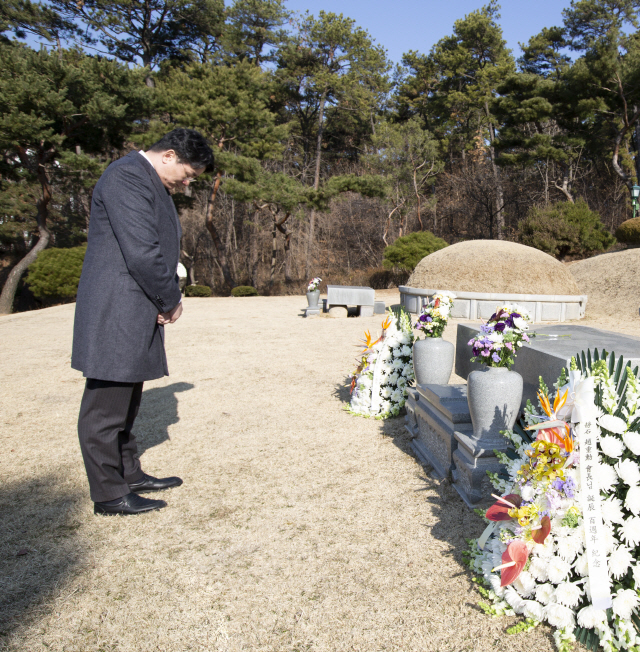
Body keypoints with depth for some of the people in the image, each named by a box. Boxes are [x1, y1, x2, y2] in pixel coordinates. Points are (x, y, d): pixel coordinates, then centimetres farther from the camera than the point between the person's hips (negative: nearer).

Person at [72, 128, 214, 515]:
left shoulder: (155, 185, 18)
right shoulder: (127, 177, -15)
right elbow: (141, 252, -23)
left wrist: (169, 299, 5)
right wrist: (171, 301, -10)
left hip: (138, 314, 11)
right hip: (115, 314, -11)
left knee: (127, 401, 18)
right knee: (106, 407, 0)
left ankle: (128, 474, 31)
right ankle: (108, 494, 10)